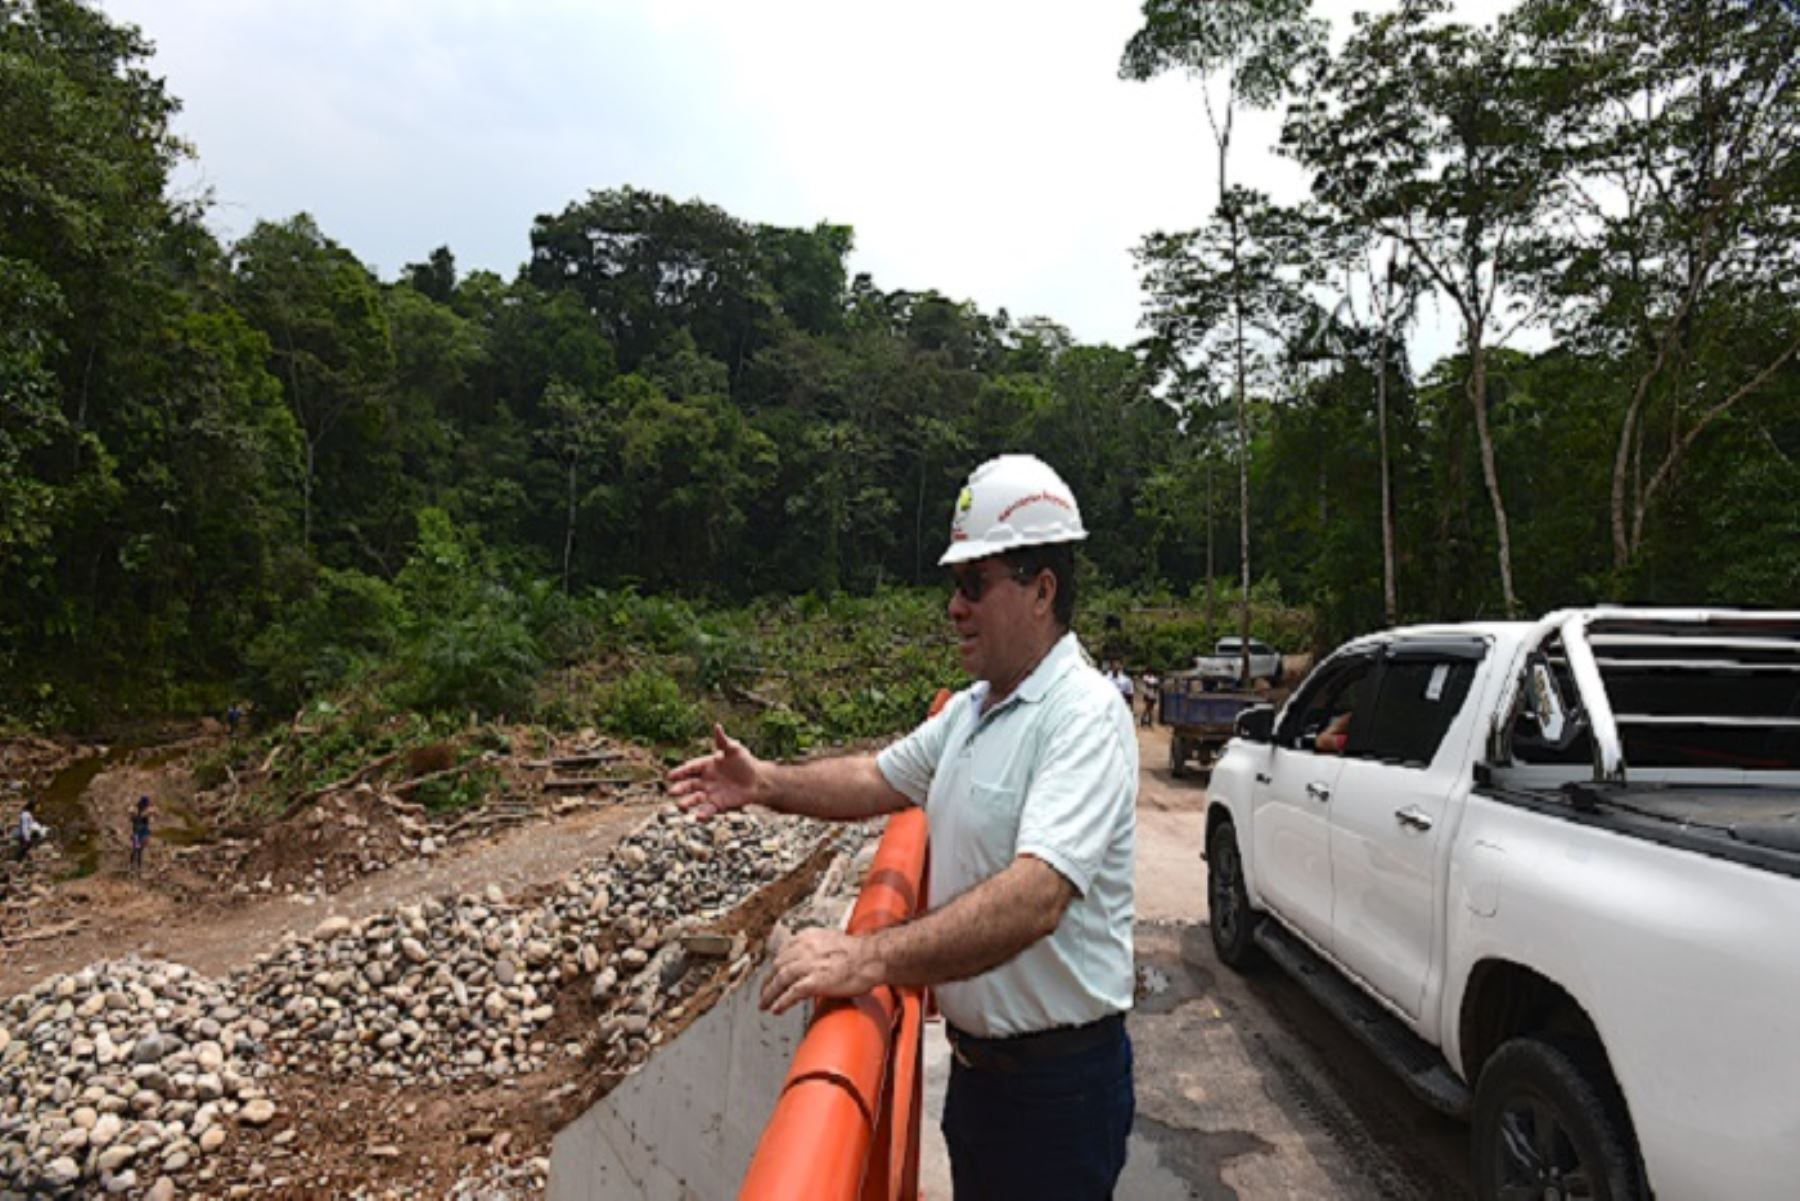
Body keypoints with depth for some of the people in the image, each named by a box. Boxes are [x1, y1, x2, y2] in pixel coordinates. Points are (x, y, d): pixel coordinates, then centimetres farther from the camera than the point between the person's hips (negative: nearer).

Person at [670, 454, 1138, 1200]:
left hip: (1058, 1078, -8)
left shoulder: (1085, 714, -24)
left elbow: (1035, 898, -36)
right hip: (976, 1058, 8)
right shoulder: (969, 710, 5)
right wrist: (767, 783, 0)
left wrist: (872, 957, -44)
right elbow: (881, 779, 14)